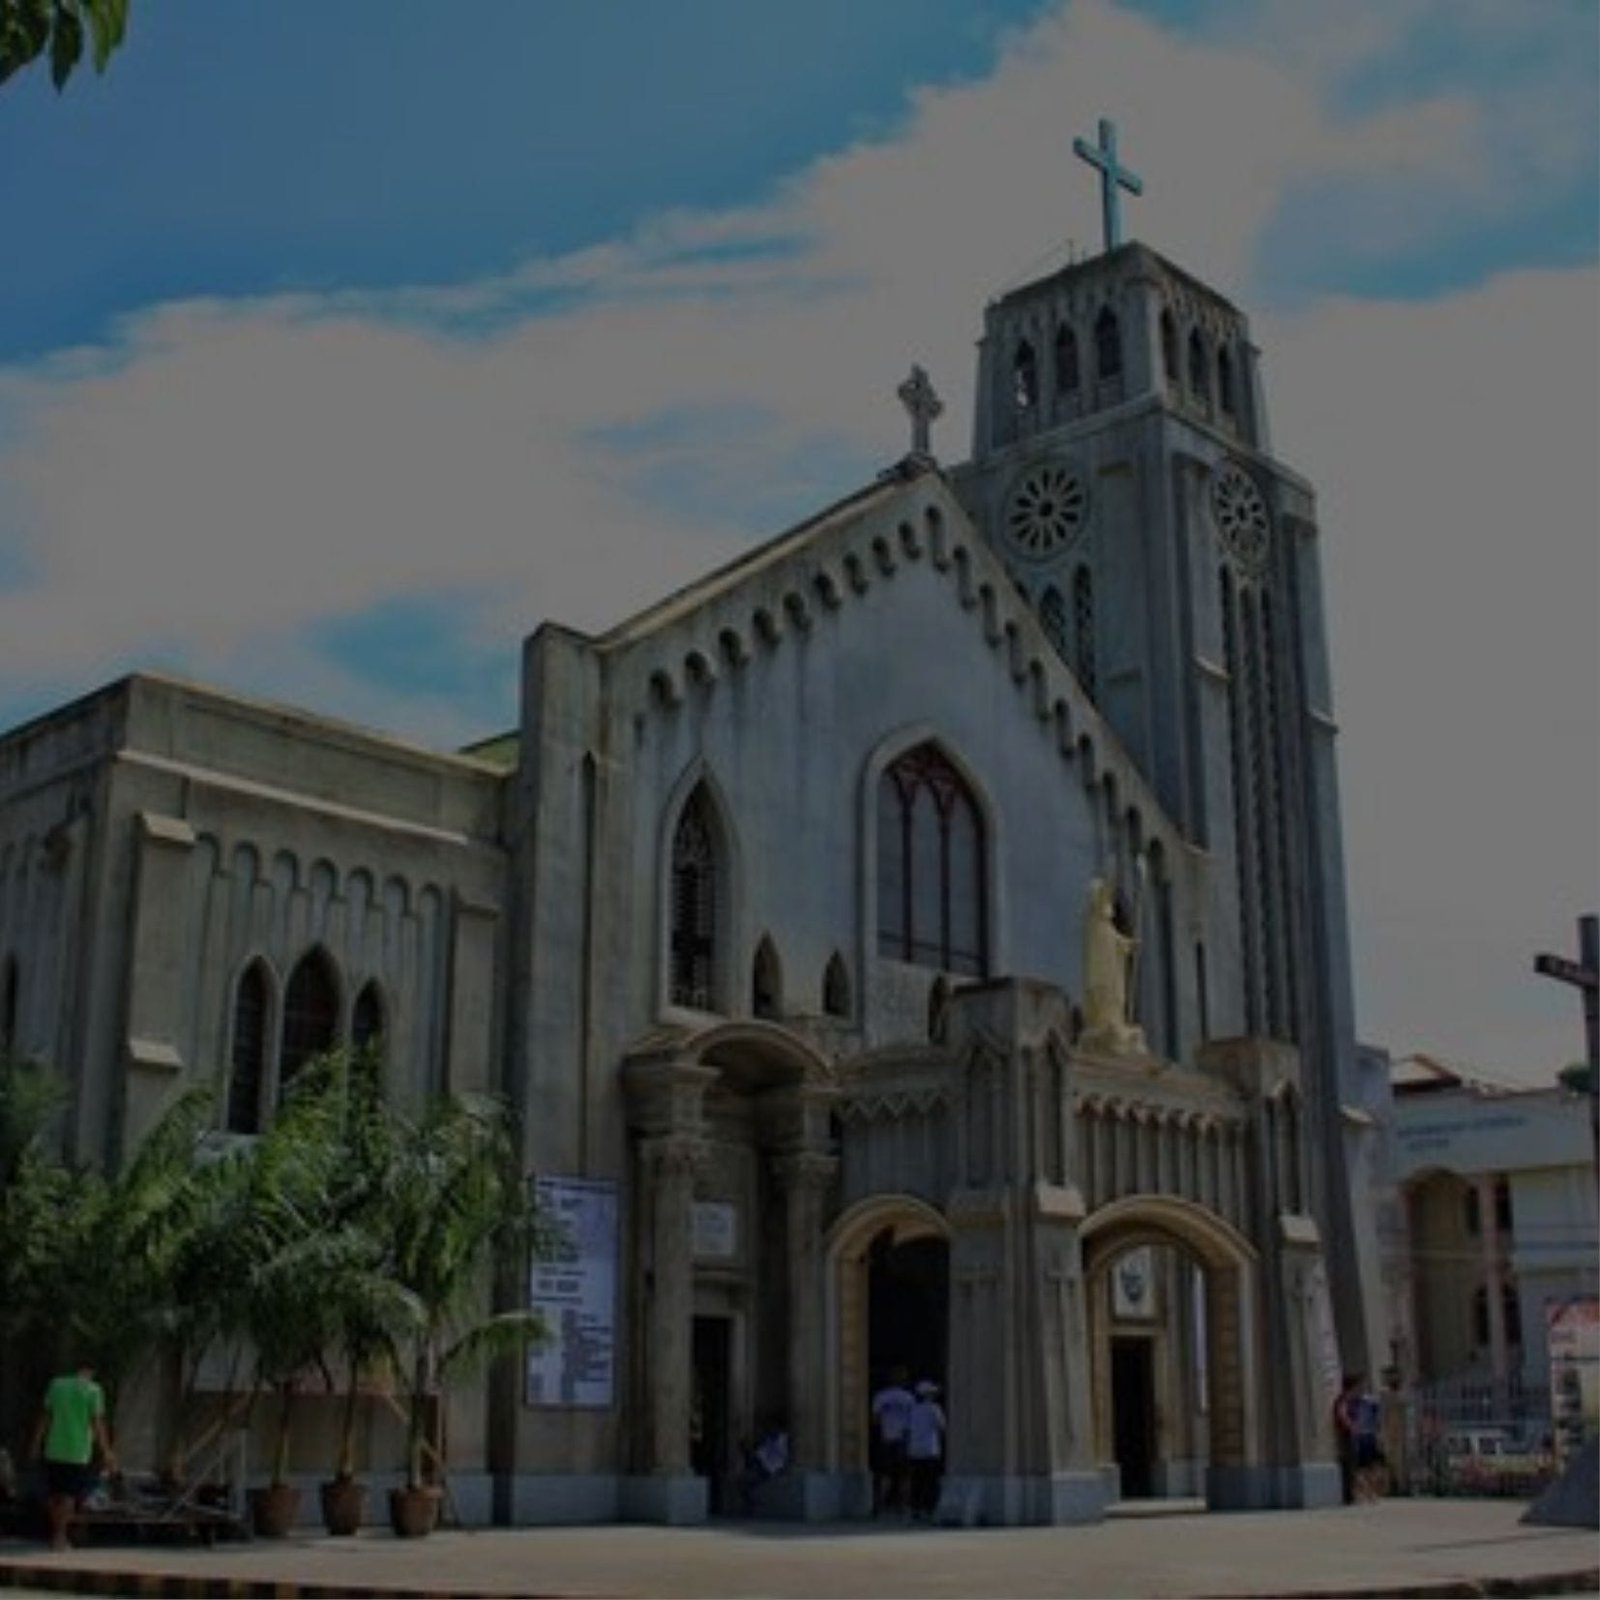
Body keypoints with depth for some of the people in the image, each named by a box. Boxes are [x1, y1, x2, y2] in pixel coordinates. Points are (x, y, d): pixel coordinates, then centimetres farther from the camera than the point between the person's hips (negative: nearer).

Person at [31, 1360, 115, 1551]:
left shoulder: (56, 1384, 5)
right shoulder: (93, 1390, -7)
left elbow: (45, 1416, 8)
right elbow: (98, 1423, -10)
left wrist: (37, 1442, 15)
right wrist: (107, 1452, -6)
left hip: (54, 1450, 4)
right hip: (78, 1451, -4)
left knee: (53, 1494, 14)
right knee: (69, 1495, 5)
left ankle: (56, 1535, 21)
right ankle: (60, 1537, 2)